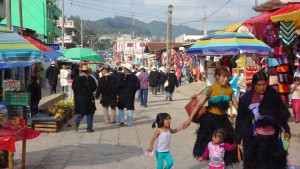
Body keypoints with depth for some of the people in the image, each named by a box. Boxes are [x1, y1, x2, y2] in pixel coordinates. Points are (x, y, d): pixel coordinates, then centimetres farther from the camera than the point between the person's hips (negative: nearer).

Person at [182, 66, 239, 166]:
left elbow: (236, 106, 8)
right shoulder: (210, 89, -12)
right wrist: (189, 119, -19)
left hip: (223, 119, 4)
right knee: (208, 143, 4)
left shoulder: (229, 90, 1)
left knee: (227, 143, 6)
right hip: (210, 119, -4)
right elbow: (199, 105, -15)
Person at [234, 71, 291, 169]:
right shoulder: (246, 98, -6)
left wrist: (286, 130, 3)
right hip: (253, 139, -2)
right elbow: (241, 119, -3)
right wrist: (237, 137, -1)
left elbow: (282, 114, 7)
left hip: (272, 137, 2)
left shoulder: (273, 95, 0)